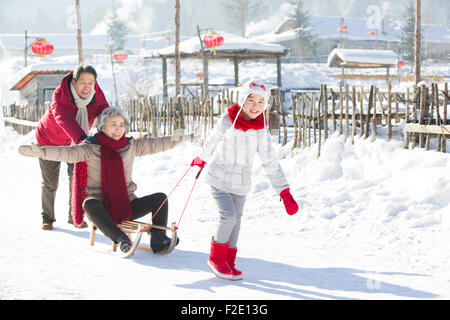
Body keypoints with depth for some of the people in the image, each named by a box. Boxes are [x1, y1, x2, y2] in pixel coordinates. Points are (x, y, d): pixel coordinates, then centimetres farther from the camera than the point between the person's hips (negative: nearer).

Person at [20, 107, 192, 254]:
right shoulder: (91, 149, -4)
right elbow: (66, 153, -17)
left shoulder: (131, 146, 9)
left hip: (127, 205, 4)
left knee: (160, 197, -15)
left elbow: (156, 144, 12)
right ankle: (121, 239, -52)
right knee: (89, 204, -38)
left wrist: (185, 138, 11)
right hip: (102, 206, -4)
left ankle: (158, 240, -27)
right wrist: (40, 151, -33)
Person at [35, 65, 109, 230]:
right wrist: (81, 138, -65)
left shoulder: (97, 95, -21)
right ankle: (47, 218, 22)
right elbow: (65, 119, -48)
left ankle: (74, 216, 17)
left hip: (75, 142, 3)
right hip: (50, 140, -3)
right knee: (50, 183, 3)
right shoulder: (60, 94, -33)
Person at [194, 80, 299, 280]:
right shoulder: (227, 121, -17)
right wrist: (202, 160, 20)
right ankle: (216, 259, 4)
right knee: (228, 216, -15)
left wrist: (285, 193, -11)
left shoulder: (261, 130, -8)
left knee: (236, 220, 11)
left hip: (240, 182, 4)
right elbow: (213, 142, 2)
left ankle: (228, 263, 26)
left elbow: (270, 163, -6)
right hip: (219, 178, -4)